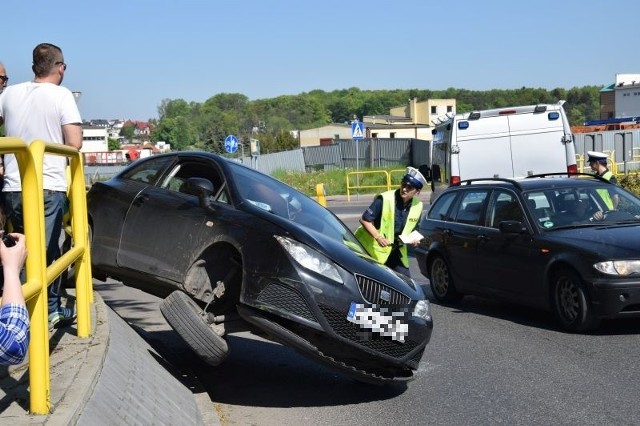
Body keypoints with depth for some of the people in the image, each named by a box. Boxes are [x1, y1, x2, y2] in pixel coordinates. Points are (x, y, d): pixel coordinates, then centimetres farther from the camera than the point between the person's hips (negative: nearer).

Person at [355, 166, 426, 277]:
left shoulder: (417, 206, -3)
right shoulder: (384, 199, -20)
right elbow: (364, 220, -16)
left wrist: (413, 238, -9)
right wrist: (378, 237, -29)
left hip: (396, 251, 5)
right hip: (373, 249, -5)